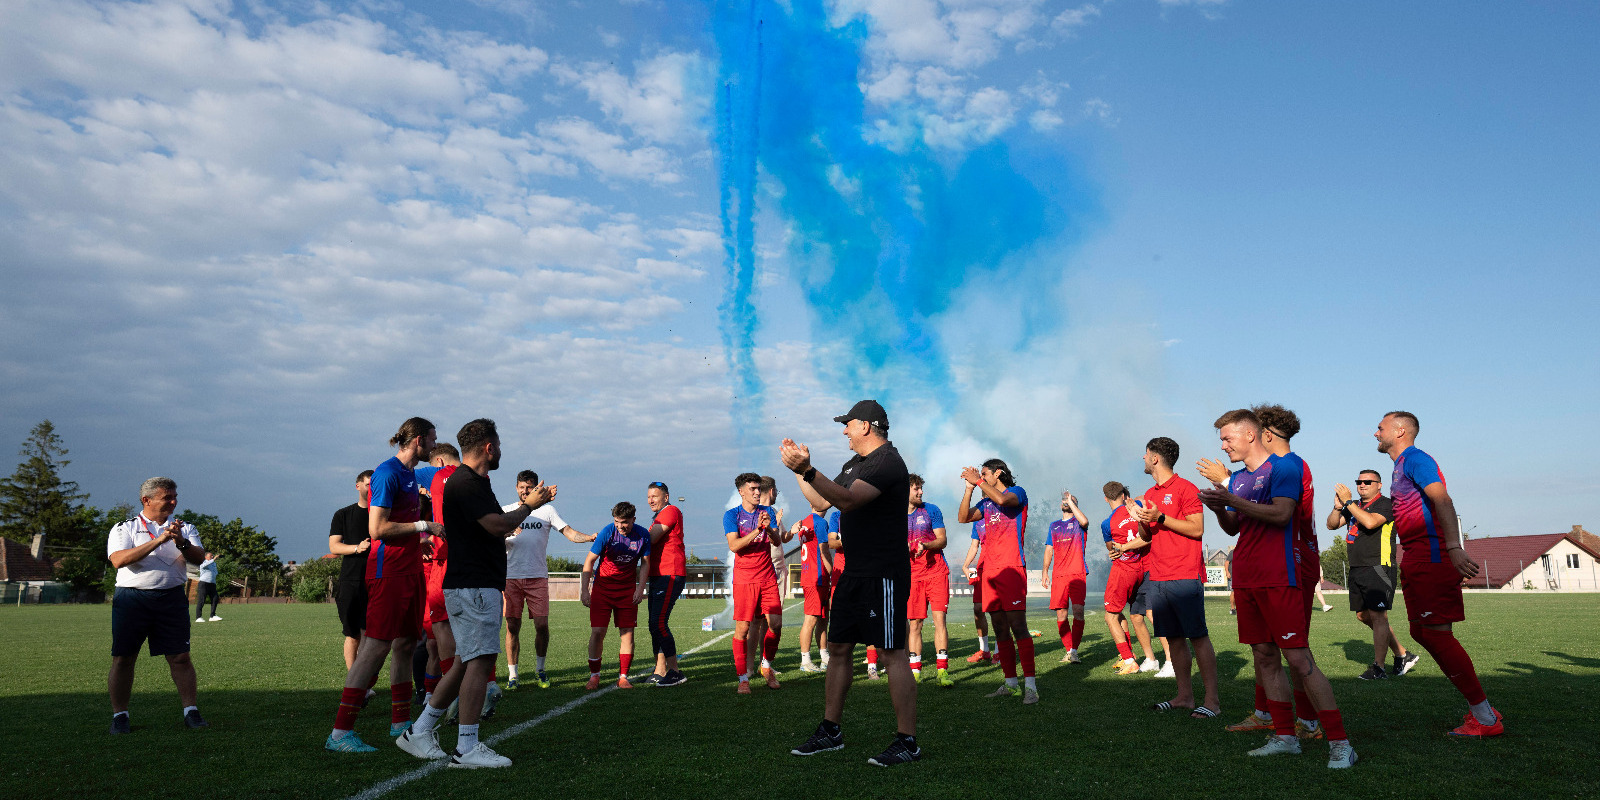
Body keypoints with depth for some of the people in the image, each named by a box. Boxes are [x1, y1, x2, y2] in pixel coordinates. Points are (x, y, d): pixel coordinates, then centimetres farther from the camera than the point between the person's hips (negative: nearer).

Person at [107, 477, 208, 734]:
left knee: (180, 657, -1)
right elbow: (119, 560, -13)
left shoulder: (183, 527, 13)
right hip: (132, 597, -1)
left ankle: (191, 711, 6)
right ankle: (119, 715, 14)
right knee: (123, 658, 1)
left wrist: (182, 543, -20)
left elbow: (199, 558, 0)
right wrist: (158, 541, -20)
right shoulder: (125, 528, 5)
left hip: (171, 598, 2)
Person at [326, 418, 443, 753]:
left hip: (410, 570, 10)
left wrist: (428, 533, 17)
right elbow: (377, 529, -19)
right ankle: (340, 732, -6)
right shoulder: (387, 473, -13)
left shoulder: (410, 474, 17)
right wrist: (422, 526, -15)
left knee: (406, 643, 13)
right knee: (376, 646, -10)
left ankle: (400, 722, 23)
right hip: (388, 571, -10)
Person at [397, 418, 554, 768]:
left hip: (481, 586, 11)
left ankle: (418, 731, 21)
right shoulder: (465, 483, -14)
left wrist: (530, 503, 25)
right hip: (472, 586, -11)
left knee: (466, 662, 13)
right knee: (480, 662, -10)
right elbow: (498, 524, -21)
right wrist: (528, 506, -6)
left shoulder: (475, 482, 20)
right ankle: (466, 749, -6)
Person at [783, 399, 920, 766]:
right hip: (853, 572, 10)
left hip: (883, 575, -10)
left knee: (893, 653, -7)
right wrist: (800, 470, 16)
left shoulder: (888, 462, -13)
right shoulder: (853, 465, 19)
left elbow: (848, 500, -28)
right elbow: (821, 503, 23)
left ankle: (907, 742, -1)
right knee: (838, 647, 12)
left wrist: (807, 470, -34)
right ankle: (830, 731, 22)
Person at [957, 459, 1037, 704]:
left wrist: (978, 481, -10)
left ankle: (1030, 684, -14)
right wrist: (970, 488, 6)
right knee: (1000, 629, 6)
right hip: (990, 570, 7)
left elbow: (1002, 499, -19)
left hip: (1011, 568, -7)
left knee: (1017, 625, -13)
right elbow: (963, 517, 11)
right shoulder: (986, 502, 22)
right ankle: (1010, 683, 11)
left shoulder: (1017, 492, 3)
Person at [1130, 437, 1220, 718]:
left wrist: (1160, 518, -16)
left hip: (1185, 576, -7)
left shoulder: (1185, 488, -4)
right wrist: (1142, 522, 1)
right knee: (1173, 639, 8)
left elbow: (1197, 528, -12)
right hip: (1158, 578, 7)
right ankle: (1185, 696, 14)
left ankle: (1212, 699, -2)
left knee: (1198, 637, -5)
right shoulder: (1149, 495, 19)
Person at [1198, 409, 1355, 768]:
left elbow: (1281, 514, -18)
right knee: (1264, 657, 9)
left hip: (1278, 577, -8)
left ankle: (1339, 744, -5)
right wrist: (1218, 509, -1)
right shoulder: (1238, 477, 17)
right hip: (1246, 578, 8)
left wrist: (1233, 500, -18)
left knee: (1298, 658, -10)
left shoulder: (1284, 465, -6)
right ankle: (1285, 736, 17)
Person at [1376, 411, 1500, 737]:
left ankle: (1486, 719, -1)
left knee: (1437, 634, -9)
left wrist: (1454, 547, -37)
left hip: (1431, 557, -10)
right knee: (1421, 632, 12)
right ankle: (1480, 708, 18)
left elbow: (1442, 500, -25)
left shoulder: (1415, 459, -10)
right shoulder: (1402, 466, 21)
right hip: (1415, 560, 10)